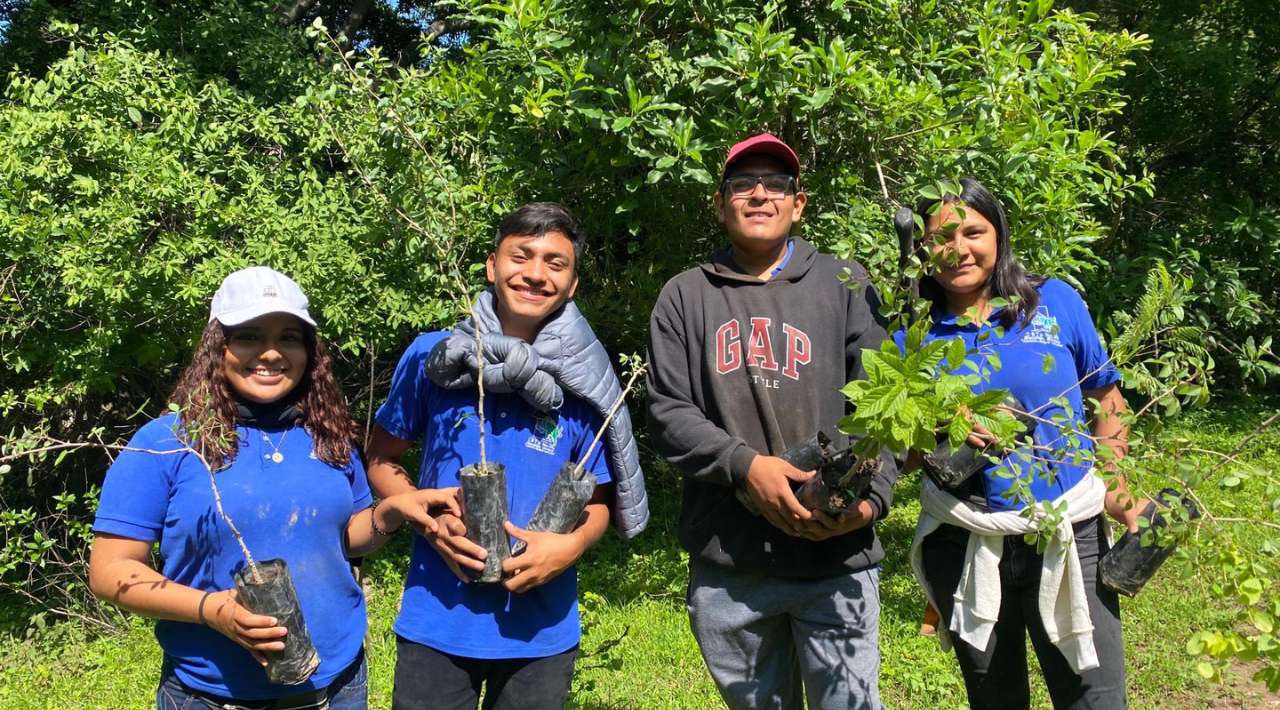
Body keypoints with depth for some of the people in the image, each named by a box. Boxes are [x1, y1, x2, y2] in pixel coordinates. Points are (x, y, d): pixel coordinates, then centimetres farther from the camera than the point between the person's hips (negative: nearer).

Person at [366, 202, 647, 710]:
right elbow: (382, 462, 5)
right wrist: (429, 518, -13)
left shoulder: (583, 385, -5)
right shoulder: (433, 356, -5)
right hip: (435, 621, 0)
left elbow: (599, 501, 5)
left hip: (541, 630, 1)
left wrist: (570, 546, -16)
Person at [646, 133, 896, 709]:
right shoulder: (685, 297, 8)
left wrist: (872, 497, -13)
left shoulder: (845, 285, 7)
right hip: (725, 560, 1)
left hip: (836, 555, -1)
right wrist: (744, 465, -16)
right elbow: (668, 413, 0)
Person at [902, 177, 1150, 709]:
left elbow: (1108, 397, 7)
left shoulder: (1056, 302, -2)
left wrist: (1116, 491, -3)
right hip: (964, 547, 1)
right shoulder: (911, 335, -2)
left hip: (1070, 535, 0)